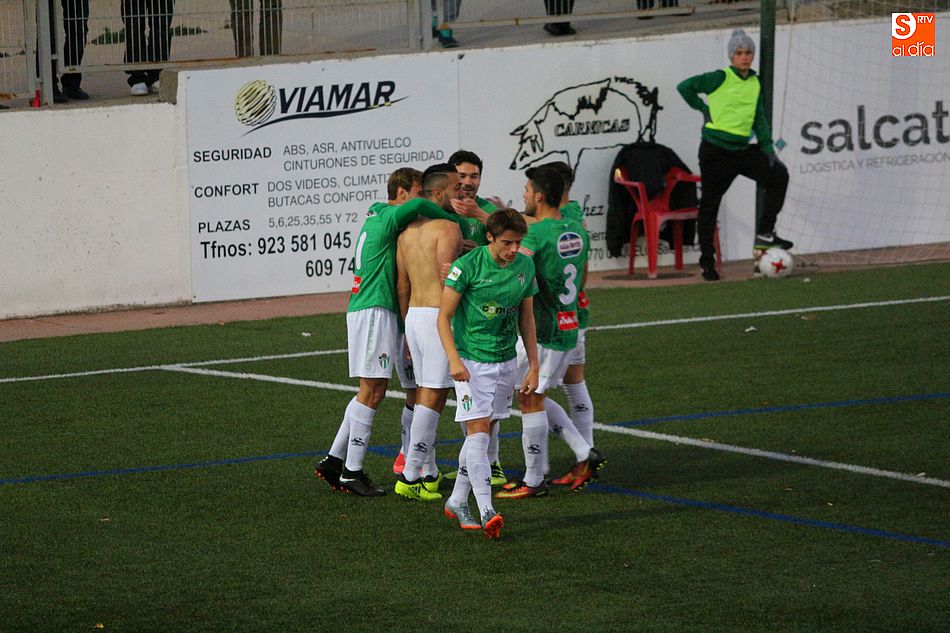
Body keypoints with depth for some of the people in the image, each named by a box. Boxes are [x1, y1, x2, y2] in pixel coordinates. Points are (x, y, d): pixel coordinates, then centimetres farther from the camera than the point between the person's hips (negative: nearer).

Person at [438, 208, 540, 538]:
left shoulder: (525, 267, 3)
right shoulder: (468, 266, -13)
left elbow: (527, 319, 13)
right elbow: (444, 316, -10)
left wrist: (534, 366, 12)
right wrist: (454, 360, -20)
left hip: (505, 361, 6)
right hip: (471, 360, -6)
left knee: (483, 433, 10)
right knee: (478, 431, -13)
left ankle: (457, 501, 22)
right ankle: (486, 512, -20)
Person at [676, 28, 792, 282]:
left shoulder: (755, 83, 10)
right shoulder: (721, 78, -8)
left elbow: (759, 118, 14)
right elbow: (685, 87, -10)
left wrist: (768, 147, 5)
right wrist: (703, 109, -8)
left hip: (742, 149, 6)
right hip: (716, 149, -6)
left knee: (779, 175, -6)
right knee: (709, 204, 0)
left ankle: (764, 234, 2)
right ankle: (707, 261, 9)